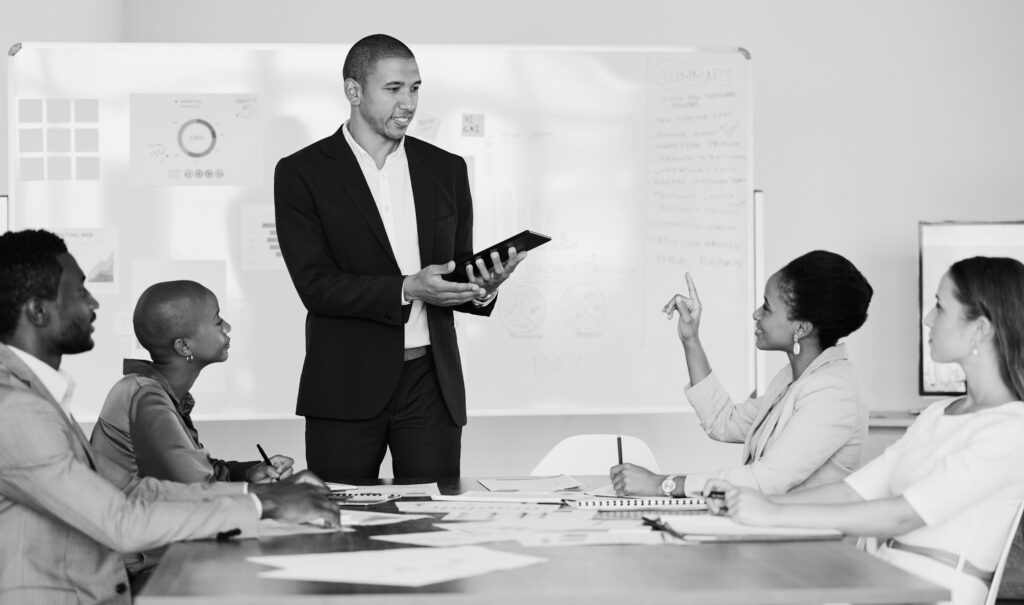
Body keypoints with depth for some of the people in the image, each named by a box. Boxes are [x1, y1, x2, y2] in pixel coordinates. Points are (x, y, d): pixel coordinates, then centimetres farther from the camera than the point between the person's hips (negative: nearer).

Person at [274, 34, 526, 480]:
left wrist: (482, 288, -8)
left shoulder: (447, 170, 12)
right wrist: (409, 289, -19)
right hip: (347, 388, -3)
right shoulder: (302, 173, 0)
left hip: (431, 383, 3)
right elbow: (316, 286, -9)